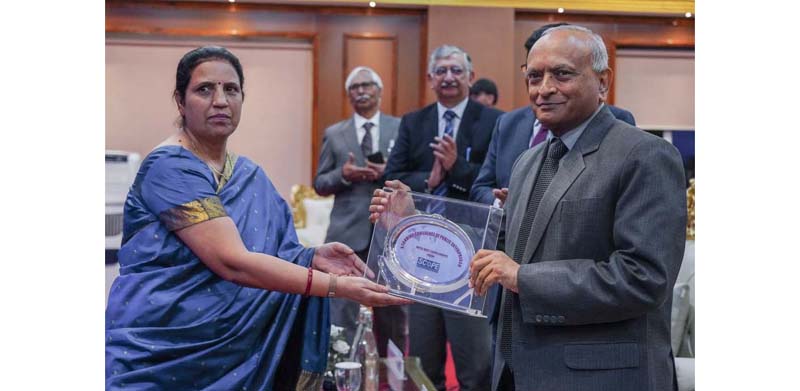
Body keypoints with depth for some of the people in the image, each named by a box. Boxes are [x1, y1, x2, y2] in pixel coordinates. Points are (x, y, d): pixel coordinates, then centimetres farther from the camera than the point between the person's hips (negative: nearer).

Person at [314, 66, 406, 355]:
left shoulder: (402, 128, 5)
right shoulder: (334, 134, 8)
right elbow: (320, 184, 7)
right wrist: (343, 174, -12)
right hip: (347, 234, 0)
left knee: (392, 312, 13)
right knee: (342, 313, 2)